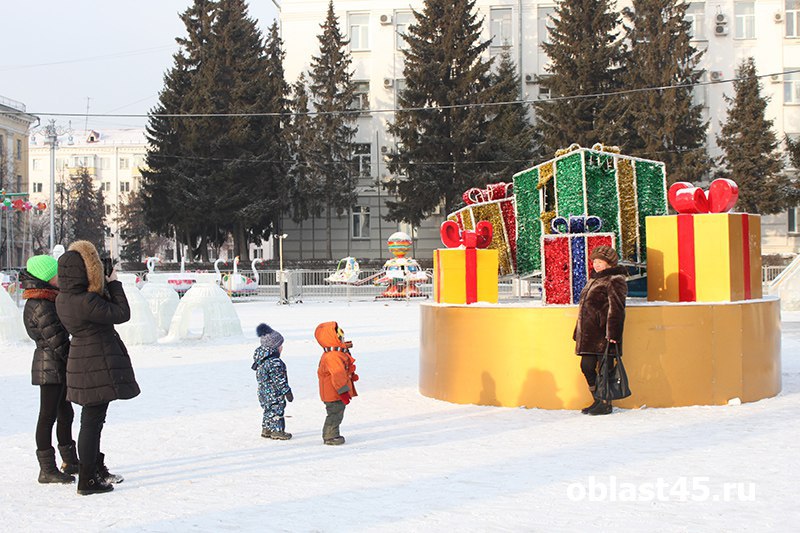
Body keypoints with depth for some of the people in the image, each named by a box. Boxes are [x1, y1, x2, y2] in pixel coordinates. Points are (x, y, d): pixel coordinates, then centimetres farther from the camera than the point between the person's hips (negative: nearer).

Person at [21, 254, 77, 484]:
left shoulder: (49, 301, 12)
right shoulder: (41, 306, -19)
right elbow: (57, 341, -20)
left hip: (59, 367, 10)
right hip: (50, 367, -10)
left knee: (65, 413, 17)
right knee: (48, 415, -4)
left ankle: (70, 462, 28)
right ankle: (47, 469, 1)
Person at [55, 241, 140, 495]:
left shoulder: (62, 299, 2)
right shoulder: (86, 301, -26)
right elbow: (121, 313, -16)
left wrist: (106, 287, 4)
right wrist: (114, 284, -5)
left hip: (82, 360, 9)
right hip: (98, 364, -9)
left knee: (93, 418, 21)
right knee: (92, 420, -2)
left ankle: (96, 469, 36)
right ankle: (87, 481, 4)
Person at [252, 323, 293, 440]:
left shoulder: (261, 360, 5)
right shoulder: (275, 362, -25)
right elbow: (279, 380, -22)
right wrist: (287, 391, -14)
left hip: (264, 392, 9)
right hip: (275, 394, -9)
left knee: (269, 410, 20)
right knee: (276, 410, 1)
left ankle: (266, 430, 28)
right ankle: (277, 431, 7)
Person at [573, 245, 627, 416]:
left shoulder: (614, 281, -7)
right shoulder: (594, 280, 21)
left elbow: (616, 309, -14)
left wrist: (612, 333, -21)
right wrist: (578, 332, 23)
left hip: (603, 334, -9)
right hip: (588, 334, 9)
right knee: (587, 366, 8)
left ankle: (606, 404, 3)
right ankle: (598, 401, 19)